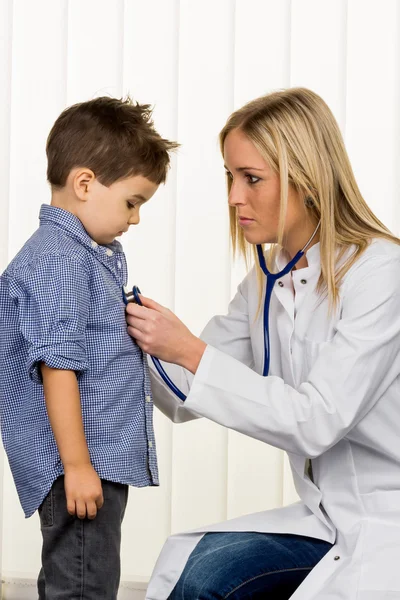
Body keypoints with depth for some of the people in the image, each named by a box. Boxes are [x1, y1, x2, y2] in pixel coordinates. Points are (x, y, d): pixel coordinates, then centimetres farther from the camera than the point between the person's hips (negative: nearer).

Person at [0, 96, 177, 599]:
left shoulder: (98, 256, 13)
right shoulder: (57, 262, -17)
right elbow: (58, 368, -22)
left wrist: (143, 331, 11)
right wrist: (77, 464, -22)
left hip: (104, 460, 10)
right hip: (81, 465, -10)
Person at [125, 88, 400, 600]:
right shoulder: (265, 283, 7)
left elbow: (316, 421, -22)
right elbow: (187, 399, 9)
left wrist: (190, 351, -23)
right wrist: (138, 339, -9)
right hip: (326, 516, 6)